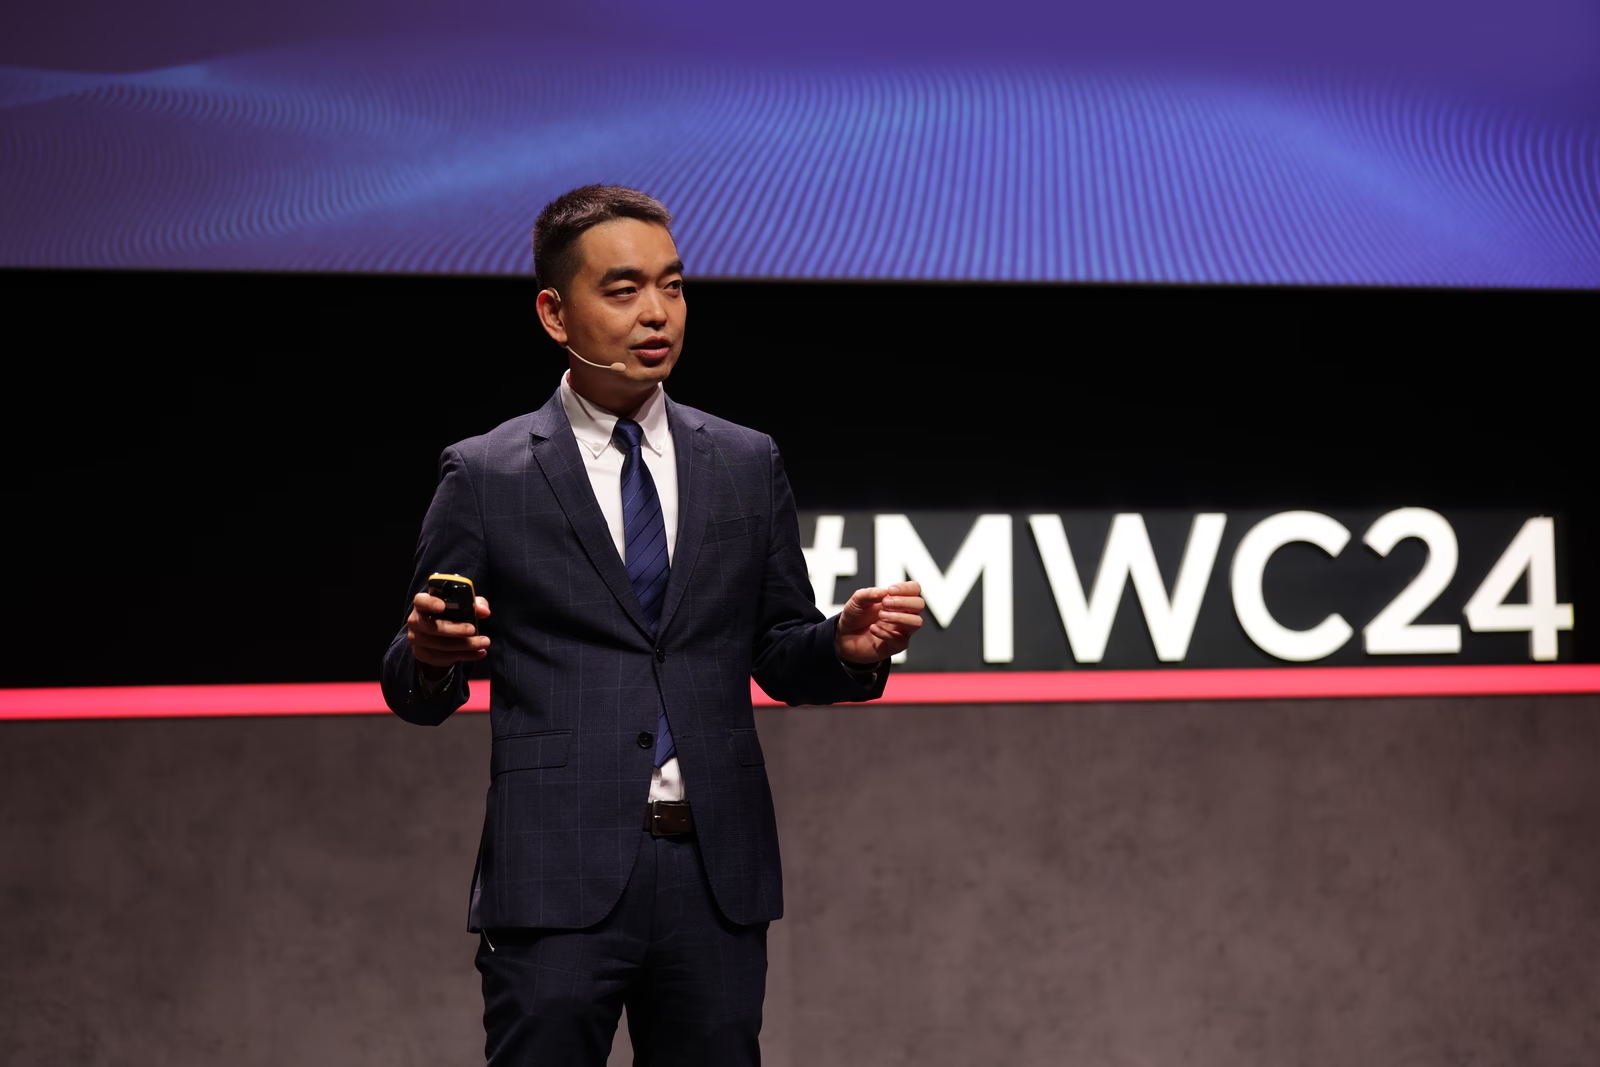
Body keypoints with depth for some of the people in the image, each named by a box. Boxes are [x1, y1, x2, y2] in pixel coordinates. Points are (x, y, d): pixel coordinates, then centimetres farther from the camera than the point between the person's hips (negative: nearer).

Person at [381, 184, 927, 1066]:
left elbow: (779, 659, 15)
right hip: (557, 877, -3)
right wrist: (429, 653, -19)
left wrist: (847, 648, -6)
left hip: (717, 873, 3)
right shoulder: (485, 478, 2)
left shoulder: (747, 465, 12)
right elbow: (418, 694, 4)